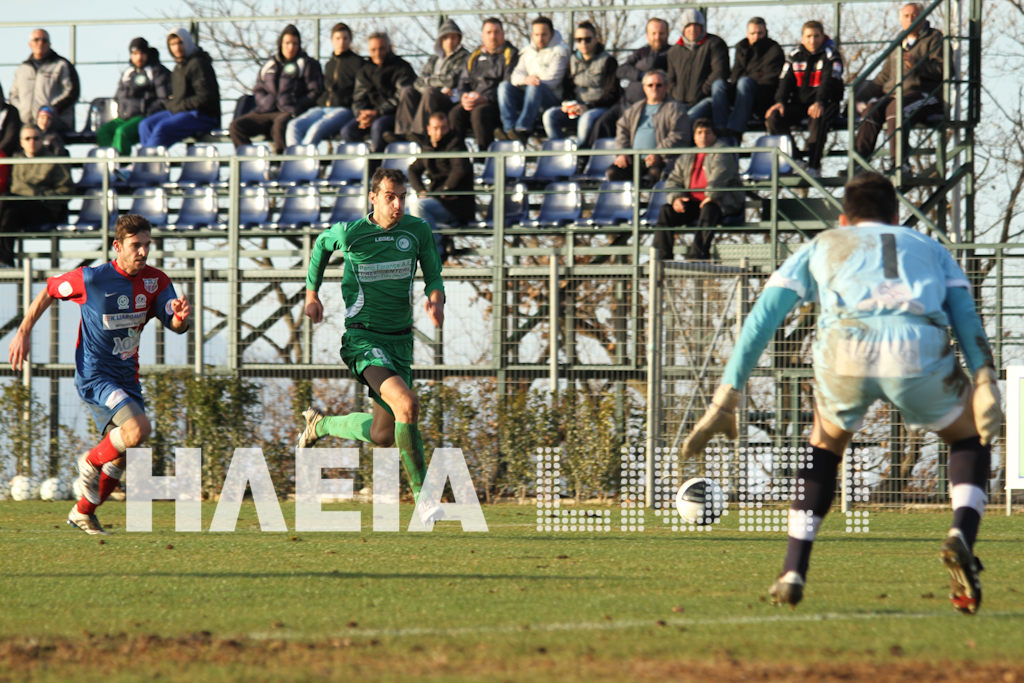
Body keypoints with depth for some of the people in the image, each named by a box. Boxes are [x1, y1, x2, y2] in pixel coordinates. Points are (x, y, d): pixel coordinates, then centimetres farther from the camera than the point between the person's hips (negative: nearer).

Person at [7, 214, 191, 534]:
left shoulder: (156, 281, -2)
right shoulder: (91, 279, -14)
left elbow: (176, 326, -8)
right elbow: (49, 292, 1)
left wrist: (181, 314, -32)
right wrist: (23, 332, 1)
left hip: (126, 376, 6)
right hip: (94, 374, -6)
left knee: (122, 454, 12)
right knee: (138, 429, -26)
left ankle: (83, 513, 31)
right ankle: (92, 461, 1)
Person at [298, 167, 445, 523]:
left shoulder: (418, 231, -2)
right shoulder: (349, 233, -9)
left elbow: (433, 277, 7)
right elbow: (322, 243, 14)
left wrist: (435, 300, -16)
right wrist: (312, 294, 17)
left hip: (400, 341, 5)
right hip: (364, 337, -5)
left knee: (383, 435, 11)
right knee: (407, 403, -29)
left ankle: (320, 424, 41)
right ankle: (422, 495, -24)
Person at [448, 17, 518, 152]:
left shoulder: (511, 54, 5)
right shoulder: (475, 56, 23)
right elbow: (463, 81, 21)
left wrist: (485, 99, -18)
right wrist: (464, 97, -4)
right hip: (473, 101, 5)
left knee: (479, 112, -37)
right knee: (455, 113, -27)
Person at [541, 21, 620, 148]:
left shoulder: (607, 61, -4)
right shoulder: (573, 60, 13)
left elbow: (612, 95, -9)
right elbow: (567, 87, 19)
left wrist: (588, 107, -19)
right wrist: (566, 103, -4)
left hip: (602, 107, -6)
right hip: (578, 106, 6)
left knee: (587, 118, -39)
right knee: (550, 115, -19)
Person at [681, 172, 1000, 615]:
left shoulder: (822, 246, 36)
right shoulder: (930, 249, 36)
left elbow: (762, 318, 25)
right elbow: (965, 312, 15)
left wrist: (726, 397, 22)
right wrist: (985, 381, 2)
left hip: (846, 351, 1)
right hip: (920, 354, -1)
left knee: (825, 445, 31)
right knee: (969, 439, 27)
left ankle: (793, 573, 22)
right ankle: (960, 537, -1)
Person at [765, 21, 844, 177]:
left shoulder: (830, 55, -2)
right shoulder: (795, 56, 12)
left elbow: (829, 81, -17)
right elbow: (785, 81, 5)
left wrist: (819, 102, -34)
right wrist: (780, 102, -15)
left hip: (825, 103, -4)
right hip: (799, 103, 4)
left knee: (818, 118, -39)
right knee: (773, 117, -21)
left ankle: (814, 166, -34)